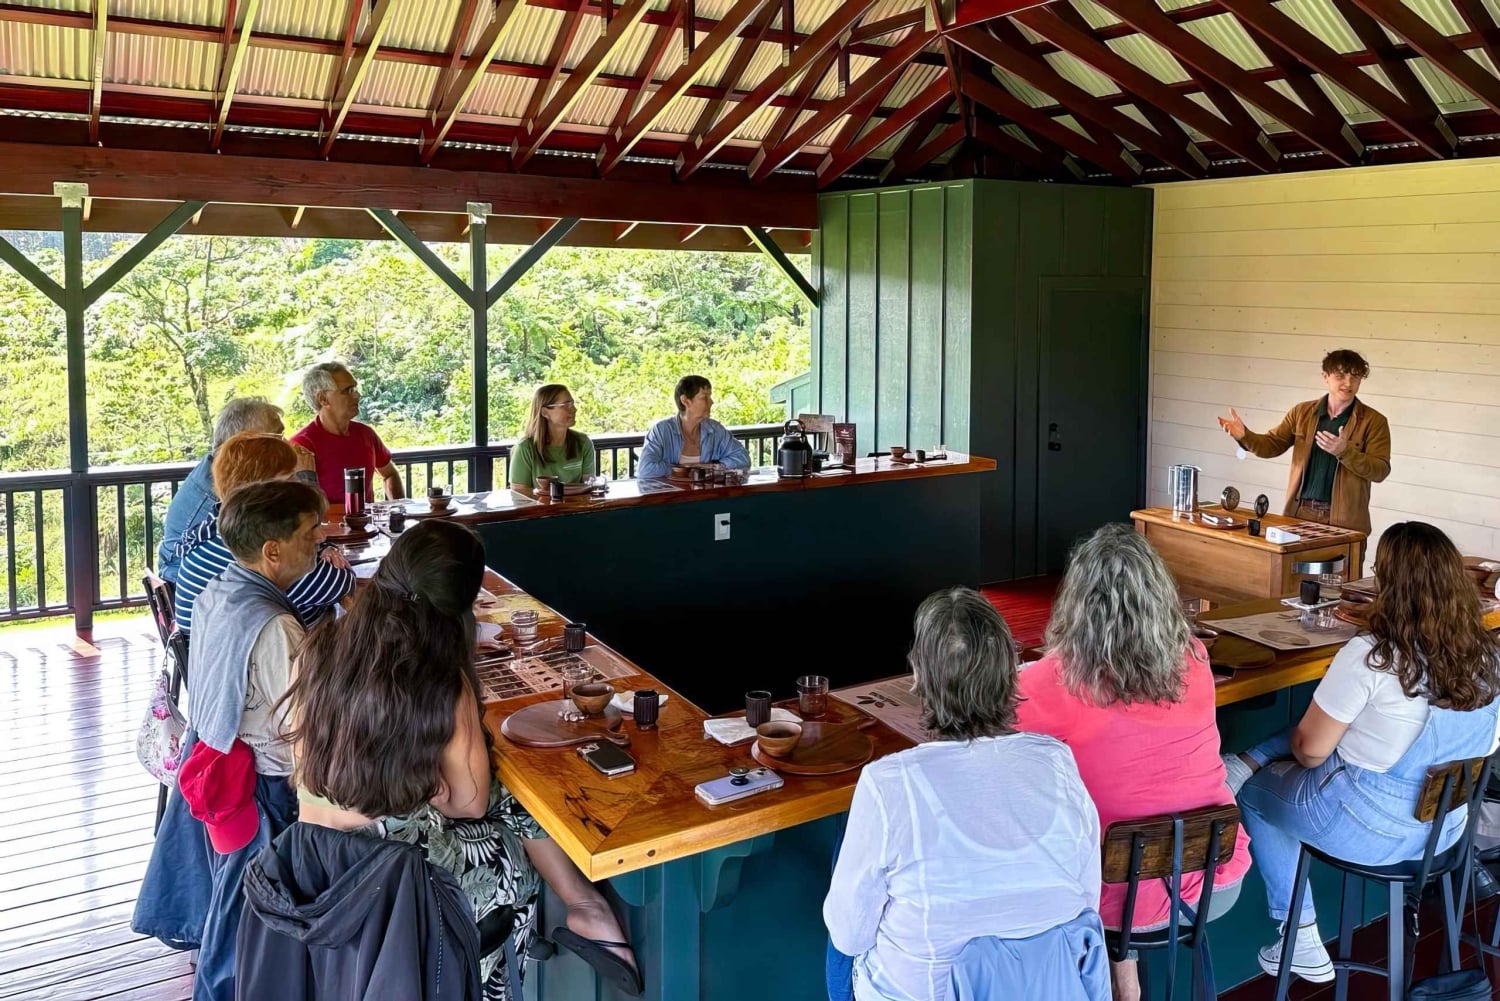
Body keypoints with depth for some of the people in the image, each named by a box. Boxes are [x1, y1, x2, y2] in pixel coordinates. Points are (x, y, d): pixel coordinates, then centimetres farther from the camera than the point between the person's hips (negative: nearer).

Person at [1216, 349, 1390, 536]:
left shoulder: (1374, 421, 0)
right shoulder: (1302, 412, 9)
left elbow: (1381, 470, -7)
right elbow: (1273, 444, 6)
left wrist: (1344, 452, -23)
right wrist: (1244, 436, -14)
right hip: (1300, 512, 3)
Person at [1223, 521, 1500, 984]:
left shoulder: (1370, 656, -27)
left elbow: (1310, 748, -18)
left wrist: (1300, 742, 7)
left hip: (1372, 827, -7)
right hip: (1447, 823, 7)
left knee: (1255, 790, 20)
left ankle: (1302, 944, 25)